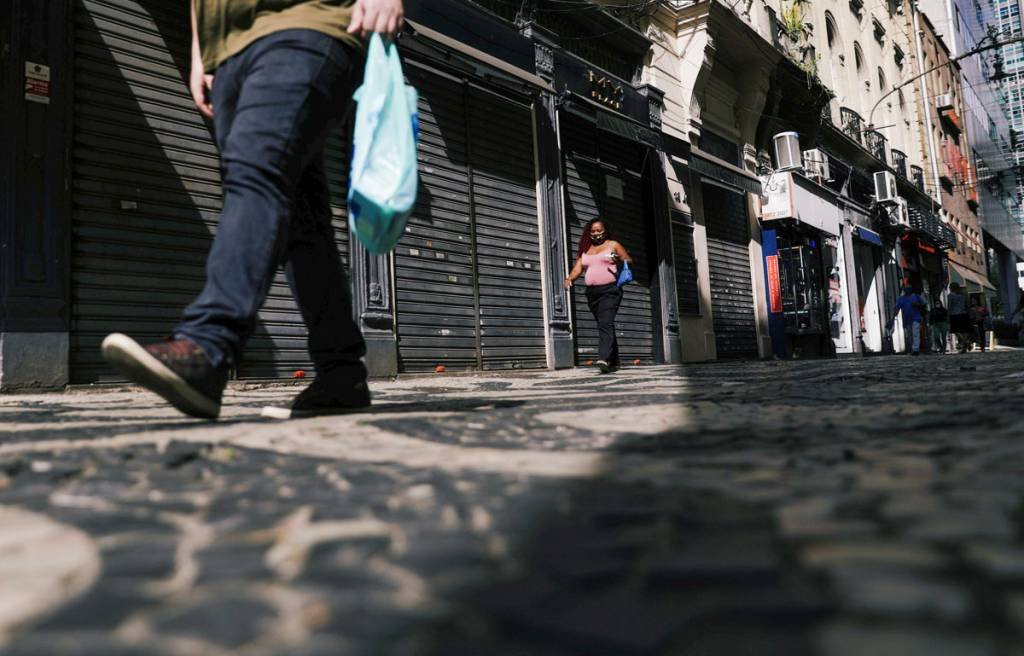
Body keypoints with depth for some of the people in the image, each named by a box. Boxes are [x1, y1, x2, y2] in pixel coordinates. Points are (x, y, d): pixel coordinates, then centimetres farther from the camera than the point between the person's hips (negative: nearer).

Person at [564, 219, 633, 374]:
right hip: (592, 292, 5)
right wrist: (569, 278, -12)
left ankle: (604, 358, -31)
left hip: (610, 290, -5)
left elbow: (629, 260, 6)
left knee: (605, 323, -20)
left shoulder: (613, 245, 7)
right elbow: (577, 268, 8)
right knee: (605, 326, 10)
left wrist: (620, 259, -15)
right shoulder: (585, 249, 17)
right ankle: (614, 362, 19)